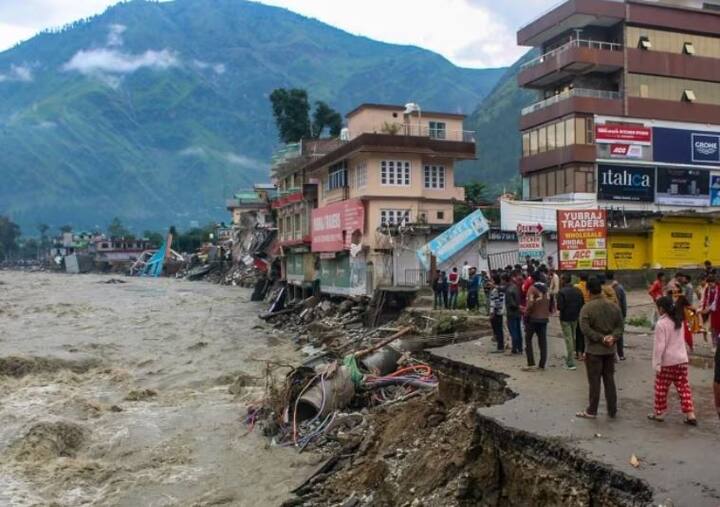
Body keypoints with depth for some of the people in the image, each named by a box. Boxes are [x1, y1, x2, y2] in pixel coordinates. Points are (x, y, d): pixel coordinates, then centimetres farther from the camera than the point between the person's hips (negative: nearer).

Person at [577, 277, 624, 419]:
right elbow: (620, 326, 4)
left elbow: (585, 329, -22)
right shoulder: (613, 306, 4)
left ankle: (591, 411, 10)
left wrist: (600, 338, -17)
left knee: (594, 381, 2)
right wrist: (613, 337, -8)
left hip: (594, 350, -5)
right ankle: (612, 410, 19)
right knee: (609, 380, 14)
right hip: (610, 349, 5)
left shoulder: (587, 308, -15)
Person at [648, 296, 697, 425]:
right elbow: (679, 340, 14)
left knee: (661, 388, 7)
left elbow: (659, 346, -17)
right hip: (682, 359, 7)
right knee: (684, 387, 9)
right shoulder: (678, 321, 7)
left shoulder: (661, 324, -16)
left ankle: (659, 413, 18)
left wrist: (656, 364, -12)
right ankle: (690, 415, 7)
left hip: (667, 362, -7)